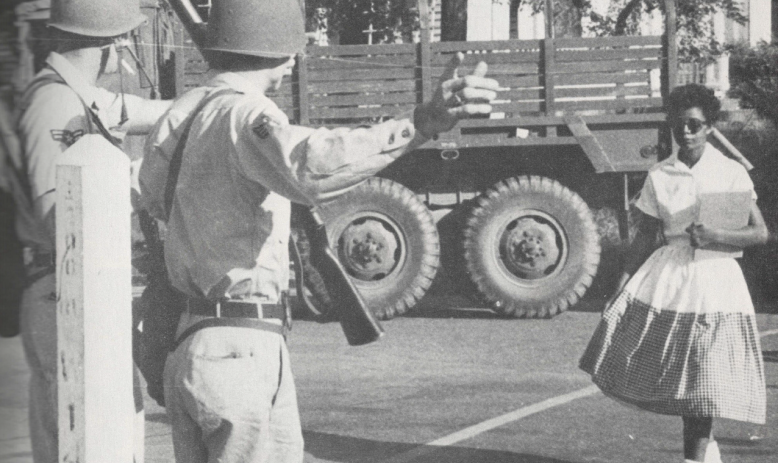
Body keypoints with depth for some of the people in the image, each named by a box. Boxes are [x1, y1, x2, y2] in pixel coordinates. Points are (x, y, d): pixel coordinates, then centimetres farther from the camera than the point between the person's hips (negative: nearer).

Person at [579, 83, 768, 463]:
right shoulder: (659, 176, 6)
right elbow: (646, 236, 9)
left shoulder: (730, 173, -1)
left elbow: (760, 233, -2)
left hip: (713, 279, -2)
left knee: (702, 381, -3)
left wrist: (717, 236, -17)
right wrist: (623, 286, 2)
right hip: (667, 276, 2)